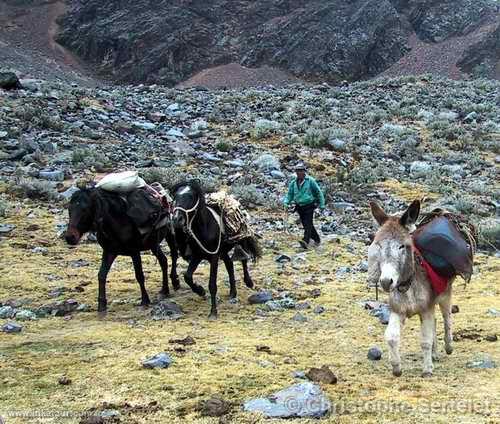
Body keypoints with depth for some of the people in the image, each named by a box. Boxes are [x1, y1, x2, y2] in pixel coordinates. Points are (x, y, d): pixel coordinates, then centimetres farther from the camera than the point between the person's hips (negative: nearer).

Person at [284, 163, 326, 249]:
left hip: (309, 206, -5)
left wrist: (321, 204, -1)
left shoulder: (310, 181, -7)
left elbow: (318, 192, -1)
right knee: (306, 225, 10)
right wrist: (286, 202, -7)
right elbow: (290, 194, 13)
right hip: (299, 207, 5)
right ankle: (317, 239, 27)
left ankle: (306, 241, -30)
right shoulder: (293, 183, 6)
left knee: (308, 223, -17)